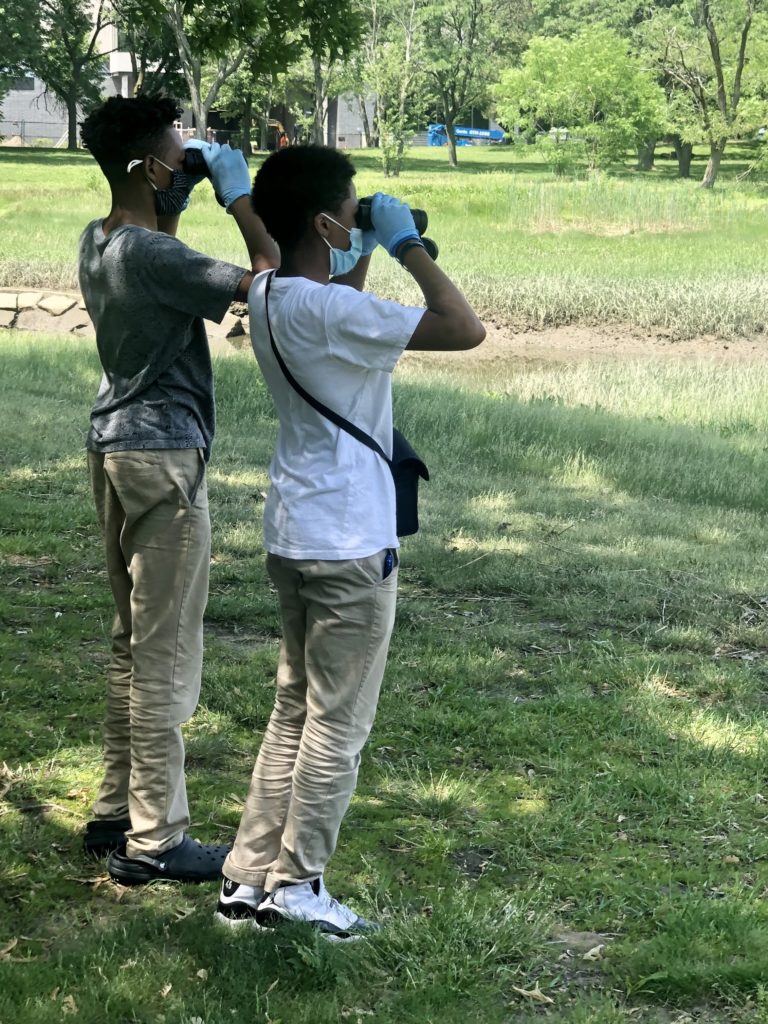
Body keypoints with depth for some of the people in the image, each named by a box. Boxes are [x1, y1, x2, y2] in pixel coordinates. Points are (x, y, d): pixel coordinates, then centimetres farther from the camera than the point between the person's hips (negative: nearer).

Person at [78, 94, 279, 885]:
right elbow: (271, 282, -26)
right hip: (163, 459, -10)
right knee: (167, 655, -3)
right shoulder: (150, 256, -21)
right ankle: (153, 842, 2)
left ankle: (116, 811, 25)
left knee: (131, 642, 17)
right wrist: (238, 192, -16)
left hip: (116, 447, 10)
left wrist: (181, 204, 13)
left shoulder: (98, 242, 7)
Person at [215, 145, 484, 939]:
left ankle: (249, 877, 19)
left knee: (295, 710, 16)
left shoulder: (270, 298, 6)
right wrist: (407, 246, -14)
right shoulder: (332, 310, -22)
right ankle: (294, 886, 10)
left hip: (295, 536, 9)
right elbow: (464, 329, -25)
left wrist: (366, 256, 15)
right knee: (339, 723, 3)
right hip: (349, 544, -9)